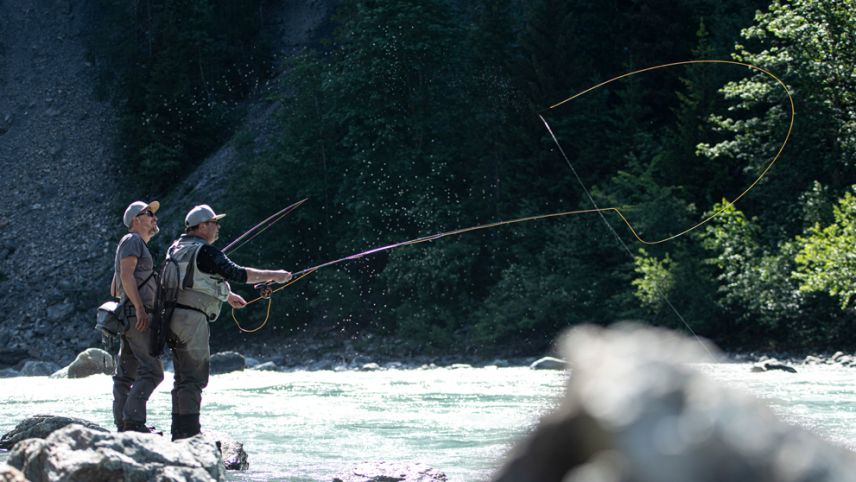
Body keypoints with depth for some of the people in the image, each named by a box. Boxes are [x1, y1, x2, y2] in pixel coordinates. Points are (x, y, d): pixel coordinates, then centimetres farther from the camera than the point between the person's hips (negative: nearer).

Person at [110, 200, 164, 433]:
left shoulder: (137, 244, 26)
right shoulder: (132, 241, -3)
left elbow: (115, 289, 28)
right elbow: (126, 275, -17)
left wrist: (153, 288, 26)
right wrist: (140, 306, -24)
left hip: (129, 318, 10)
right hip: (137, 316, -10)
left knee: (126, 374, 6)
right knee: (152, 370, -15)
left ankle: (123, 424, 5)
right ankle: (133, 420, -21)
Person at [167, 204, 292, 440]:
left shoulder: (176, 248, 17)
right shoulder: (205, 251, -11)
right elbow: (237, 273, -11)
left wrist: (227, 295, 39)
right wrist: (273, 276, -1)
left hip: (174, 317, 9)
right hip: (192, 318, -9)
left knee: (183, 378, 13)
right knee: (195, 377, -8)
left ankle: (179, 432, 14)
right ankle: (190, 432, -11)